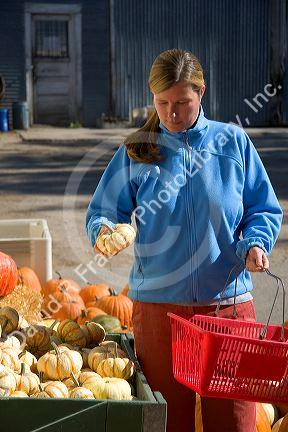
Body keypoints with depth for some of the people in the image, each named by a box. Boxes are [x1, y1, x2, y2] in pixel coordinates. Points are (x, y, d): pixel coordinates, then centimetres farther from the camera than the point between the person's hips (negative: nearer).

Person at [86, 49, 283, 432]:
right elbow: (101, 212, 6)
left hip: (229, 301, 0)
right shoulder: (137, 152, 4)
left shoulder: (233, 141, 4)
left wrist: (255, 243, -12)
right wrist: (103, 231, -17)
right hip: (158, 304, 0)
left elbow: (264, 210, 8)